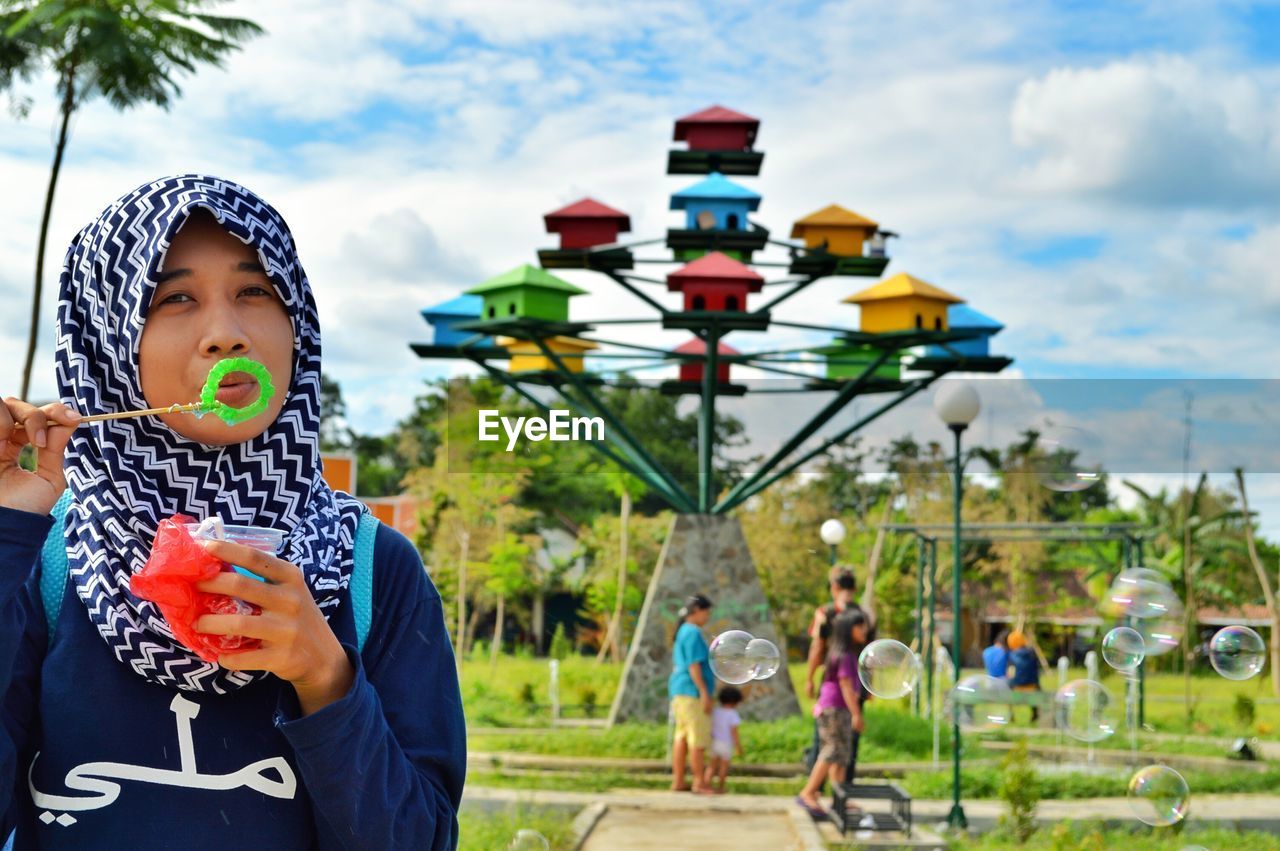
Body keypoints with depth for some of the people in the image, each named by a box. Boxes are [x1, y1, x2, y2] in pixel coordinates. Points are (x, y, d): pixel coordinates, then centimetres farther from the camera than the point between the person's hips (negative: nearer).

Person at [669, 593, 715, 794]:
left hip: (680, 690, 10)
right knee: (698, 738, -7)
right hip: (692, 690, -10)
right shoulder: (693, 633, -13)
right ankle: (700, 783, -5)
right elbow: (693, 665, -18)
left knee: (682, 736, 9)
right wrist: (704, 692, -19)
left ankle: (678, 781, 10)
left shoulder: (683, 631, 17)